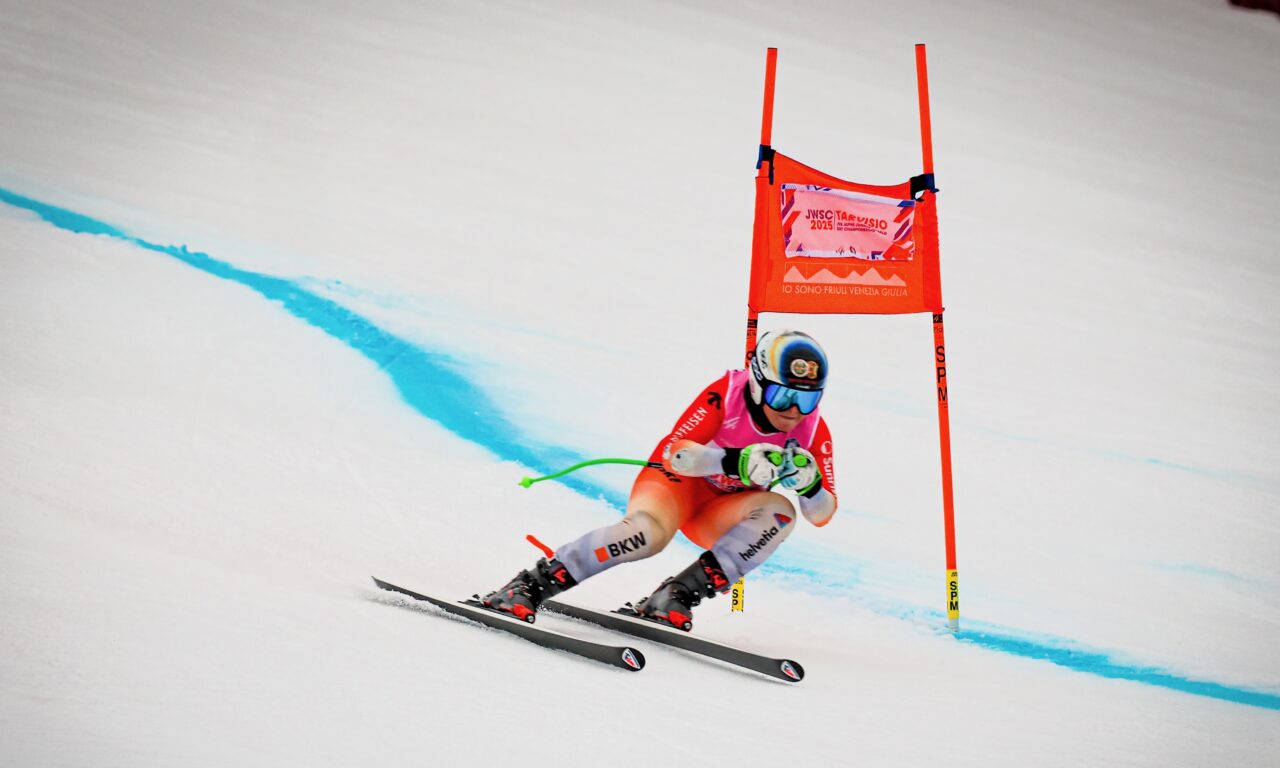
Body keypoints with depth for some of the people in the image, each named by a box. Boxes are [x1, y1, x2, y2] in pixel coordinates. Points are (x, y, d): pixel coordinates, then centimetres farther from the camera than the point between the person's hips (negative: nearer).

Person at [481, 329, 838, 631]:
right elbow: (674, 451, -31)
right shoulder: (726, 393, -23)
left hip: (713, 517, 4)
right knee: (649, 532, -36)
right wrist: (735, 461, -47)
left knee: (779, 512, -26)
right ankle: (528, 586, -28)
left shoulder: (813, 431, -14)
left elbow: (822, 514, -11)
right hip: (679, 479, -4)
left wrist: (808, 482, -34)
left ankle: (678, 595, -28)